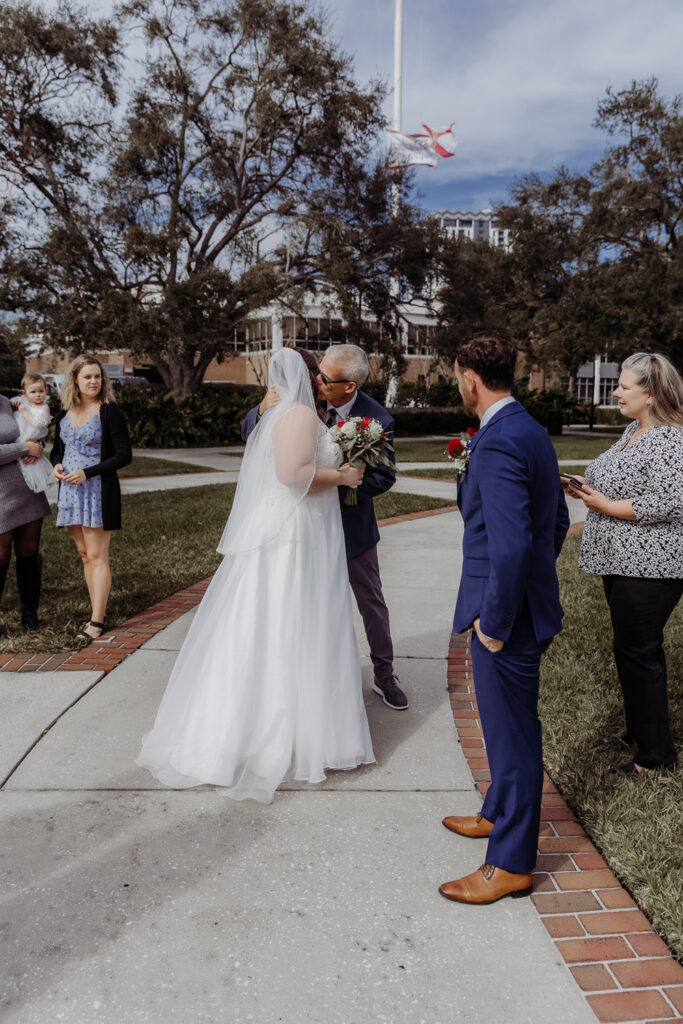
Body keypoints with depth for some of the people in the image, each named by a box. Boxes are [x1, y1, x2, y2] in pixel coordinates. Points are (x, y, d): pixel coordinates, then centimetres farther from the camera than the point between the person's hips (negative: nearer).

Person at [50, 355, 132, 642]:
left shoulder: (109, 411, -7)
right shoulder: (65, 412, 10)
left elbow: (124, 455, -11)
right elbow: (57, 448, 22)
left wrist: (87, 473, -17)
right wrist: (56, 465, -2)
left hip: (99, 490, -6)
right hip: (70, 490, 6)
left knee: (97, 556, -5)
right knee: (85, 555, 9)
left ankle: (97, 622, -2)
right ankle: (97, 612, 18)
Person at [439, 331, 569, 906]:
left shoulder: (498, 443, -23)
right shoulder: (533, 433, 9)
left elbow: (510, 544, -29)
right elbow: (557, 520, 17)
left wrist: (494, 622, -19)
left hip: (505, 616, -10)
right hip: (528, 604, 10)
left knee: (512, 734, 4)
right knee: (508, 724, 25)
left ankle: (511, 864, 21)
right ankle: (500, 813, 45)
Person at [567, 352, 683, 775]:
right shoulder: (634, 431, 13)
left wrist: (606, 506, -18)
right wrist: (591, 486, 6)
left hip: (648, 569, -10)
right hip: (624, 563, 10)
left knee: (639, 654, -2)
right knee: (633, 650, 19)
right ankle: (638, 733, 35)